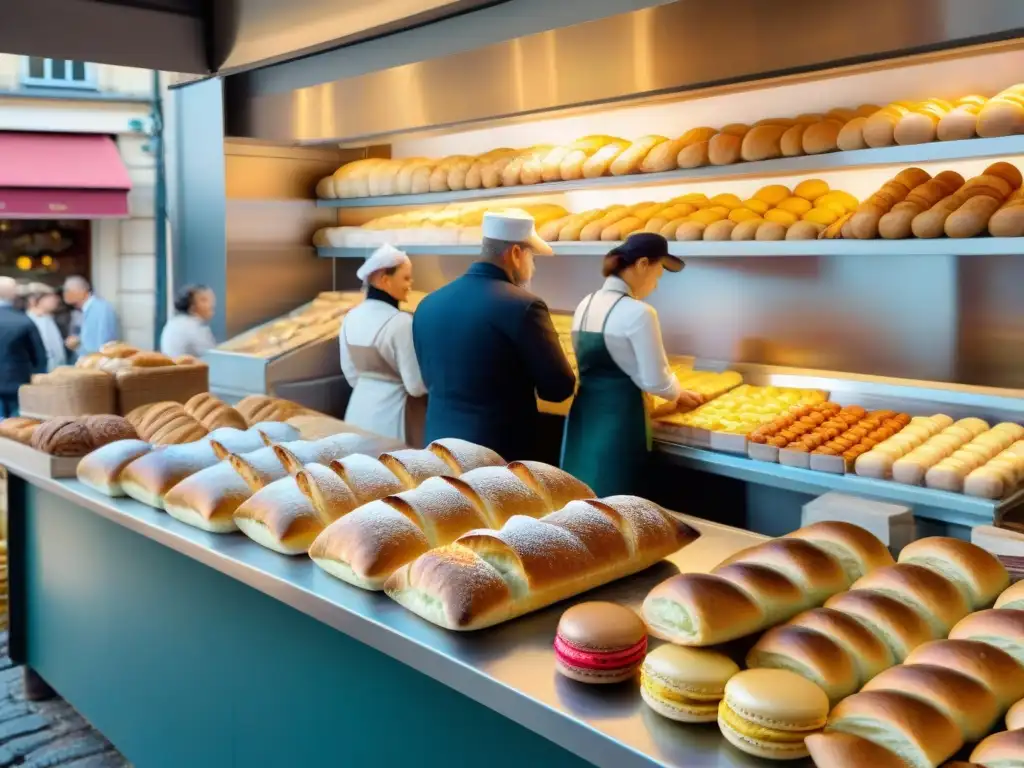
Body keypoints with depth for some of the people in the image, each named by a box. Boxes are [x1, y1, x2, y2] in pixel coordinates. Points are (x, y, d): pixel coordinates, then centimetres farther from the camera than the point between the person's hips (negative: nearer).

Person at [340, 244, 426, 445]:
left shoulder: (351, 318, 2)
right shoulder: (401, 322, -20)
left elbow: (351, 374, 12)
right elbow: (416, 385, -17)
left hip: (359, 409, 7)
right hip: (392, 413, -7)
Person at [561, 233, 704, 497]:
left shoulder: (585, 305, 8)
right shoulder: (638, 312, -15)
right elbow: (655, 381, -13)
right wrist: (678, 394, 9)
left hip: (583, 416, 8)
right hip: (619, 420, -7)